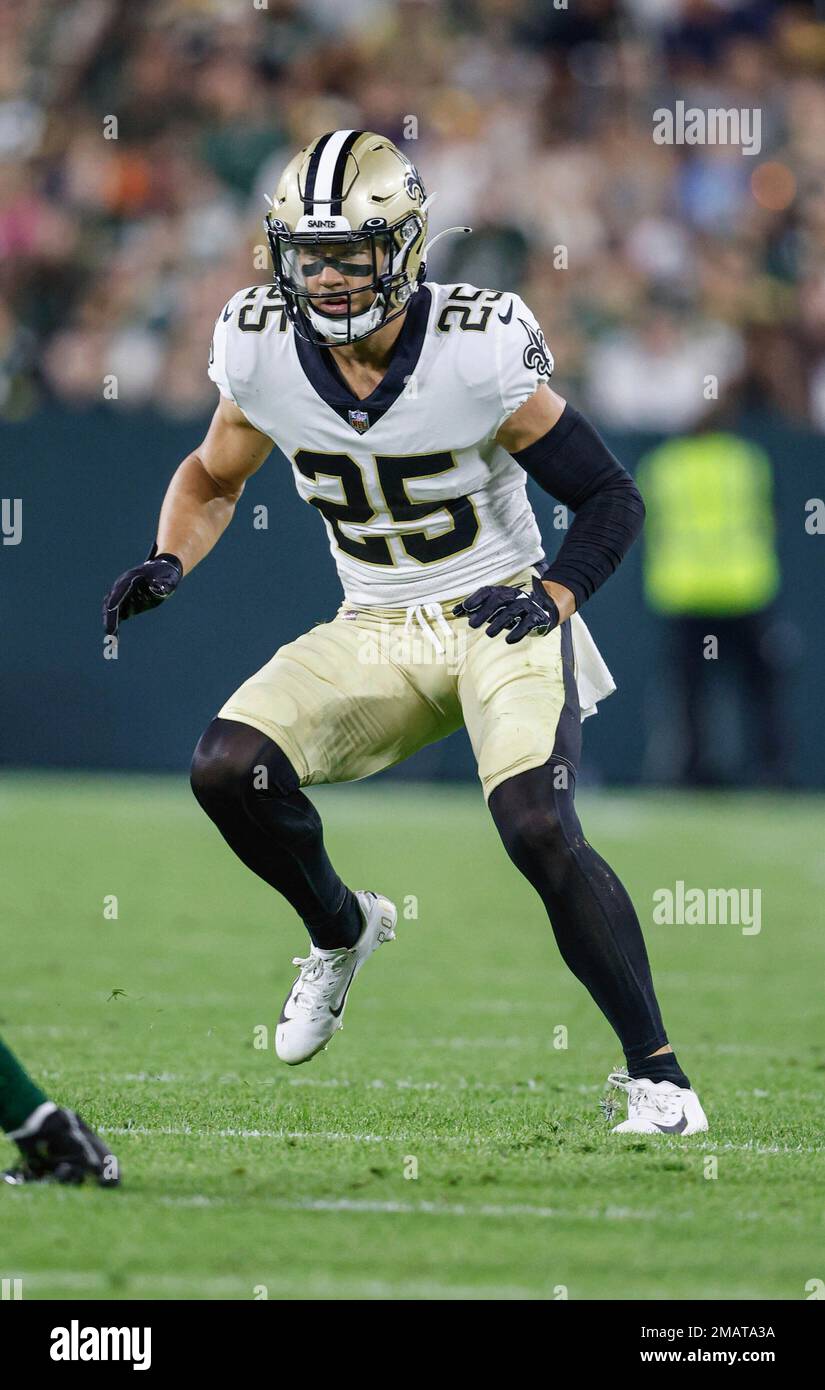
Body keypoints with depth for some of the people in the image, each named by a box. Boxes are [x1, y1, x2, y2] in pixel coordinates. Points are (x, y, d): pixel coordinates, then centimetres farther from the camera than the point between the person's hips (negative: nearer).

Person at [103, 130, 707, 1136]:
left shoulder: (481, 350, -19)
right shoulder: (262, 349, -8)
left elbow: (611, 498, -9)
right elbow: (213, 478, 12)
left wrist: (554, 597, -24)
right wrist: (168, 564, -6)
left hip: (503, 618, -4)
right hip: (375, 632, 4)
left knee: (538, 828, -26)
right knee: (227, 767, -17)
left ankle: (653, 1069, -11)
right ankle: (341, 929, 14)